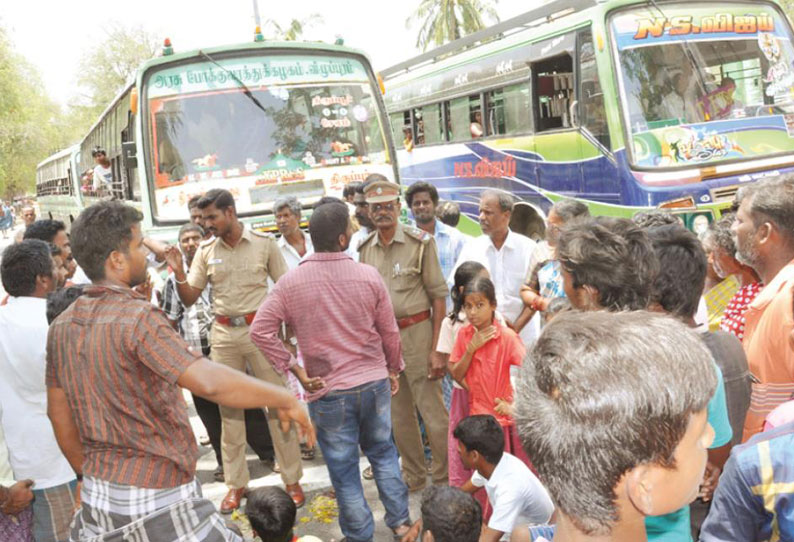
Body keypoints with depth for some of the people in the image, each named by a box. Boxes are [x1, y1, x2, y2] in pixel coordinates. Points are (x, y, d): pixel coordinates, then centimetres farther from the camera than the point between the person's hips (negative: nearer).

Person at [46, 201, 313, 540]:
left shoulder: (62, 325, 4)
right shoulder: (137, 317, -20)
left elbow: (58, 412, 13)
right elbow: (210, 382, -32)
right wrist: (286, 400, -21)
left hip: (98, 497, 8)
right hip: (156, 499, -7)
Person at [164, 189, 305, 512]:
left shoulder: (263, 243, -2)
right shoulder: (206, 251, 4)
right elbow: (189, 299, 6)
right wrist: (178, 272, -12)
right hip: (223, 334, 3)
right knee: (229, 407, 9)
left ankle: (292, 479, 13)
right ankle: (236, 483, 20)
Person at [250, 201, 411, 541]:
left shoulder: (290, 282, -10)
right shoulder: (368, 276, -8)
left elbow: (261, 331, -13)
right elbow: (389, 332, -1)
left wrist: (296, 371, -7)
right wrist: (393, 370, 15)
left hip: (329, 391, -2)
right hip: (375, 382, 2)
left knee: (343, 468, 11)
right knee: (382, 452, 22)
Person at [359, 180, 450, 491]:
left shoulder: (420, 242, -7)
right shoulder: (365, 249, 8)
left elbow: (438, 296, -7)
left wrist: (435, 348, -12)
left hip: (415, 331, -5)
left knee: (432, 410, -3)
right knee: (398, 414, 13)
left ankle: (445, 480, 10)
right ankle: (414, 476, 27)